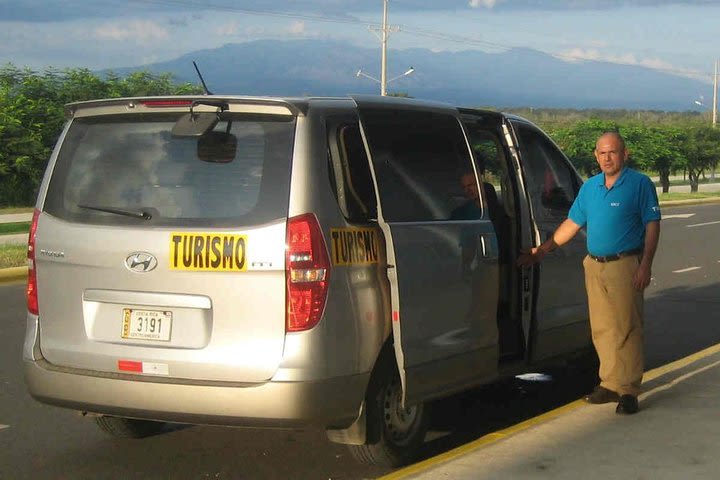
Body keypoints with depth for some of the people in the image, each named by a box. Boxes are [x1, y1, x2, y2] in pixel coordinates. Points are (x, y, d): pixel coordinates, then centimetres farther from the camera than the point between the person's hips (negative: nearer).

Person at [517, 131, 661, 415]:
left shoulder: (640, 184, -3)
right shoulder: (590, 187, 15)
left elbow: (652, 225, -6)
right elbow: (572, 223, 20)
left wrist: (646, 264, -15)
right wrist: (541, 251, 17)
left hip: (625, 266, -6)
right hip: (594, 266, 6)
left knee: (626, 328, -6)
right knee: (601, 329, 8)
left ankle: (629, 390, -3)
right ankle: (610, 384, 16)